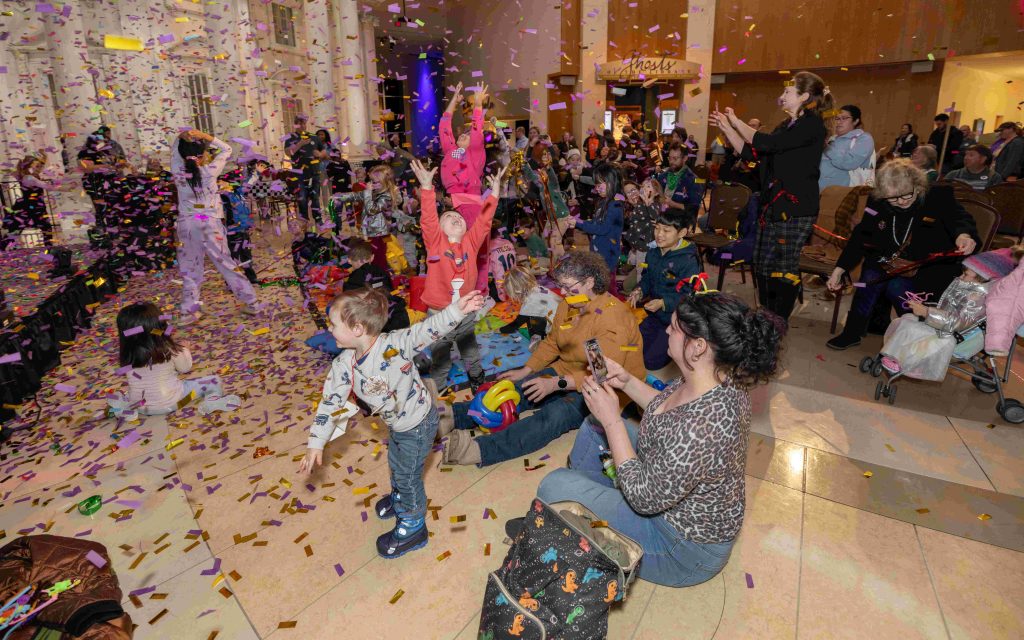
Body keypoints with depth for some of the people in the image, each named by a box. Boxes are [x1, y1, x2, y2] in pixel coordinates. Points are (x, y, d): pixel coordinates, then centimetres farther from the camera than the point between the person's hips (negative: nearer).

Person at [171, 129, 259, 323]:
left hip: (186, 224, 2)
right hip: (210, 222, -2)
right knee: (226, 263, 6)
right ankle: (250, 302, 11)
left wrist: (181, 138, 8)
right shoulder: (210, 171, -8)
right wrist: (204, 136, 1)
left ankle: (189, 311, 13)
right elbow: (226, 150, 6)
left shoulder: (178, 172, -2)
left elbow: (175, 154, 20)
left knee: (189, 268, 9)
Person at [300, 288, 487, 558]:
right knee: (395, 465, 31)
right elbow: (330, 403, -10)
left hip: (418, 424, -7)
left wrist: (456, 310, -47)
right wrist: (316, 444, -8)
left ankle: (412, 528, 35)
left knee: (408, 475, 10)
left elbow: (429, 329, -34)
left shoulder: (395, 344, -34)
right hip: (396, 424, 7)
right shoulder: (344, 364, -15)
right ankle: (399, 498, 63)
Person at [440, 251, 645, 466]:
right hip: (567, 372, 8)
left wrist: (557, 383, -31)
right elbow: (552, 343, 14)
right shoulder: (568, 304, 3)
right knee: (517, 390, -12)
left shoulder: (613, 318, -23)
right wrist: (526, 370, 4)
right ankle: (452, 417, -20)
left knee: (555, 415, -32)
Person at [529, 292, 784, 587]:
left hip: (685, 550, -9)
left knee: (554, 485, -13)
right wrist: (628, 381, -7)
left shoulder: (701, 429, -42)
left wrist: (612, 421, -25)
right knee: (594, 426, 14)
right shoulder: (721, 380, -13)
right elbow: (666, 410, 7)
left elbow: (644, 498, -29)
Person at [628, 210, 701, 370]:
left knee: (650, 361, -7)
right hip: (655, 315, 7)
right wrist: (639, 291, -8)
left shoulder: (689, 261, -22)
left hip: (676, 320, -7)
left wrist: (663, 303, -31)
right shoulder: (653, 254, 1)